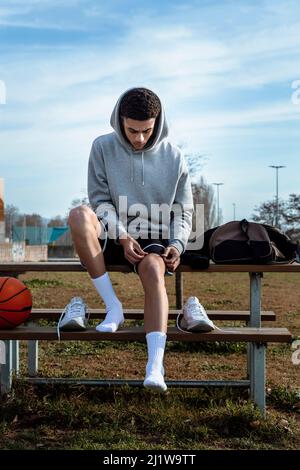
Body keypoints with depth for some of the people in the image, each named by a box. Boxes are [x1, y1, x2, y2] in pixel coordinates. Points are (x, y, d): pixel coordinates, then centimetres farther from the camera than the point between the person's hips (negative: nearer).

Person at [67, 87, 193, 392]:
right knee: (79, 215, -31)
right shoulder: (103, 147, 1)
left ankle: (155, 365, -46)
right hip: (114, 238, 1)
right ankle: (113, 306, -26)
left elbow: (183, 211, 7)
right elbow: (100, 199, -2)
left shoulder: (173, 156, 3)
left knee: (153, 269, -36)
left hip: (155, 240, 0)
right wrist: (122, 237, -17)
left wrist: (177, 244, -12)